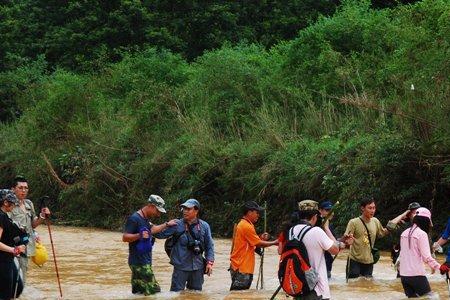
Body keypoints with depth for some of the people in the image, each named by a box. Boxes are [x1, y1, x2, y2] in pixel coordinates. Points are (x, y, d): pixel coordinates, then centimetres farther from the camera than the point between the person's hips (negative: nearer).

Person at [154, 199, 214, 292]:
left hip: (198, 267, 2)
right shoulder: (177, 225, -4)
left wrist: (209, 262, 0)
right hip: (181, 267, -2)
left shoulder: (204, 226, 3)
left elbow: (209, 246, 7)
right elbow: (161, 234, -7)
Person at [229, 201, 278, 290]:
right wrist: (274, 243, 1)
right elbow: (258, 244, -10)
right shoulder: (247, 226, -14)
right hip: (241, 269, -10)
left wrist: (260, 238, 6)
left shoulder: (242, 224, 17)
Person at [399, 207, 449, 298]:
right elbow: (426, 257, -18)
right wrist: (439, 267, -21)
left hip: (403, 275, 7)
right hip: (416, 275, -7)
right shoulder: (422, 234, -11)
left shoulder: (404, 233, 11)